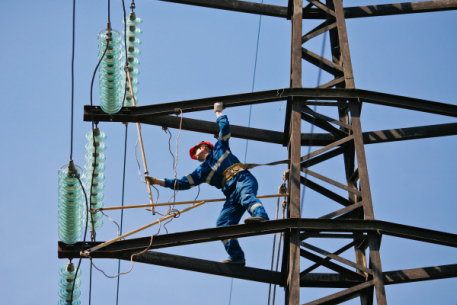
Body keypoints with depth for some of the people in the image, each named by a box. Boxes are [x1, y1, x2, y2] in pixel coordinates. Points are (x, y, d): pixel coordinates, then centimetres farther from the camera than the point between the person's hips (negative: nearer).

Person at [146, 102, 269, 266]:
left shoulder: (219, 147, 24)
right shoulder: (202, 171, 31)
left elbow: (225, 128, 18)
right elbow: (183, 183, 31)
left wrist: (219, 112, 31)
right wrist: (159, 182, 31)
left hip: (243, 179, -5)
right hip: (232, 194, 5)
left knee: (245, 195, -39)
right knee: (222, 223, -14)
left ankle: (261, 216, -66)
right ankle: (236, 256, -23)